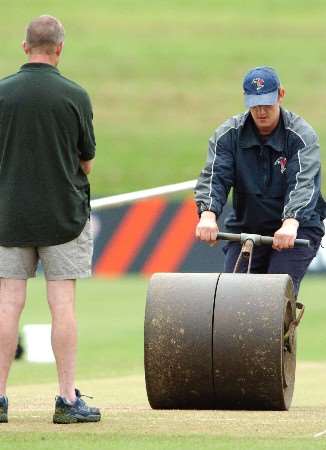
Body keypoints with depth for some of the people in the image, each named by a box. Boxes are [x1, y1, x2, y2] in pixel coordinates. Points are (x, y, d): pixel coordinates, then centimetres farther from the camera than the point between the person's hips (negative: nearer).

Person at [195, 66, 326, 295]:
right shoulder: (229, 134, -2)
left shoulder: (302, 136, -11)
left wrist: (290, 224, -46)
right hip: (244, 227, 3)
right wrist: (208, 215, -37)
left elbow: (303, 182, -26)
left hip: (296, 228, -3)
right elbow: (214, 176, -15)